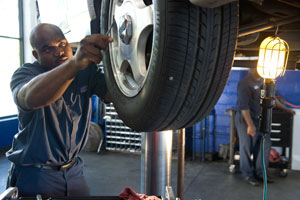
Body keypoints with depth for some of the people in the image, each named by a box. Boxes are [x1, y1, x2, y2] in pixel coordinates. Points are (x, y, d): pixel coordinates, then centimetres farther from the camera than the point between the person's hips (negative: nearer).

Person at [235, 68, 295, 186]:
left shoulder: (261, 82, 9)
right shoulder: (245, 84, -17)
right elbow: (244, 106, -22)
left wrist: (286, 109, 21)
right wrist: (250, 125, -26)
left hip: (256, 119, 8)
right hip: (244, 119, -8)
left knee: (265, 143, 6)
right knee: (246, 147, -1)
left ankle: (259, 173, 18)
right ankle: (248, 175, 16)